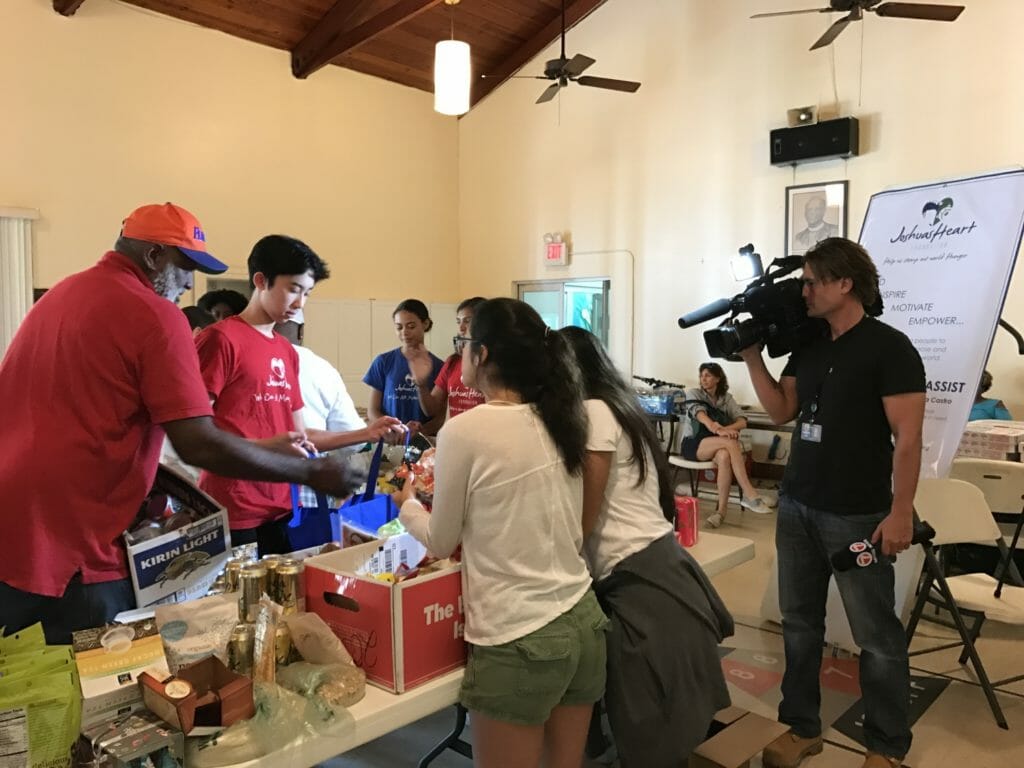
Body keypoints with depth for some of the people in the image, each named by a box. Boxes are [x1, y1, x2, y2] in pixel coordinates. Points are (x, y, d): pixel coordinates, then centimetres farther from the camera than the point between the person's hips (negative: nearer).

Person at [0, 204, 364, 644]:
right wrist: (311, 473, -11)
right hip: (69, 551, -8)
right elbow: (200, 446, -19)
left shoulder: (58, 296, 14)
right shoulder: (155, 316, -12)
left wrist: (147, 479, 22)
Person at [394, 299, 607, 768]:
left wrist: (408, 505, 19)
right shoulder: (559, 422, 3)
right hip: (584, 622, 6)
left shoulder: (464, 431, -14)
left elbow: (441, 542, -1)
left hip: (518, 640, -6)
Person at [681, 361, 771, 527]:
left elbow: (742, 421, -5)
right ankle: (750, 495, -33)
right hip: (693, 444, -3)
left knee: (724, 456, -36)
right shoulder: (693, 394, 0)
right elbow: (701, 415, -20)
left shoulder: (727, 398, 10)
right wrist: (717, 429, -40)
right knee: (731, 442, -32)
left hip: (718, 446, 3)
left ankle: (722, 509, -34)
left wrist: (726, 429, -28)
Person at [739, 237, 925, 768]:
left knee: (877, 637, 7)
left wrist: (900, 512, -16)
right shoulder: (807, 346, 10)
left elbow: (908, 436, -13)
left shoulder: (889, 348, -10)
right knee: (799, 623, 13)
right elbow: (781, 411, 10)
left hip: (857, 517, -6)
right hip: (796, 508, 6)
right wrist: (752, 355, 2)